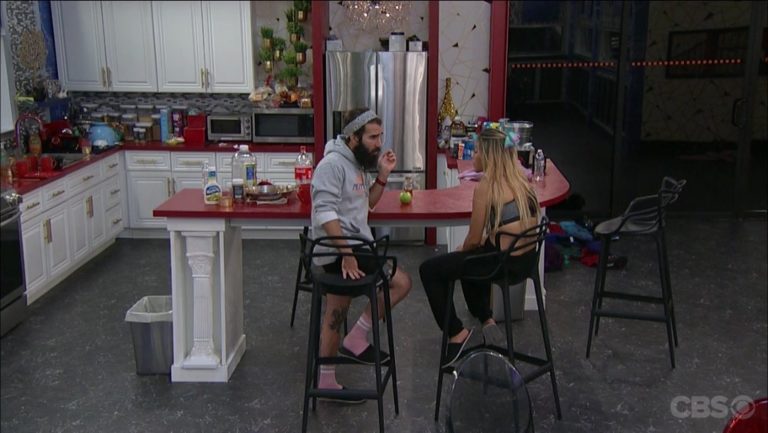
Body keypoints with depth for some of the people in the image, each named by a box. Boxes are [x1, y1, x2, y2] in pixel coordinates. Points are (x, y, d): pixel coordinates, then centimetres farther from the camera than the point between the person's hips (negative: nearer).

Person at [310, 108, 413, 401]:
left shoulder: (357, 163, 14)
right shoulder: (333, 163, -16)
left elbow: (366, 203, 18)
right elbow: (325, 212, -23)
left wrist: (382, 175, 4)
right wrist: (346, 252, -28)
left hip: (351, 247, 10)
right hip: (339, 250, -10)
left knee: (335, 314, 15)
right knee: (401, 282, -12)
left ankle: (325, 380, 26)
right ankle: (356, 341, -3)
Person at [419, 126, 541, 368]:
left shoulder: (486, 187, -17)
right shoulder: (520, 180, 5)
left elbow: (474, 239, -13)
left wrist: (462, 249, 10)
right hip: (527, 258, 8)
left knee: (429, 270, 5)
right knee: (469, 258, 36)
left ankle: (457, 334, 11)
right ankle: (488, 322, 32)